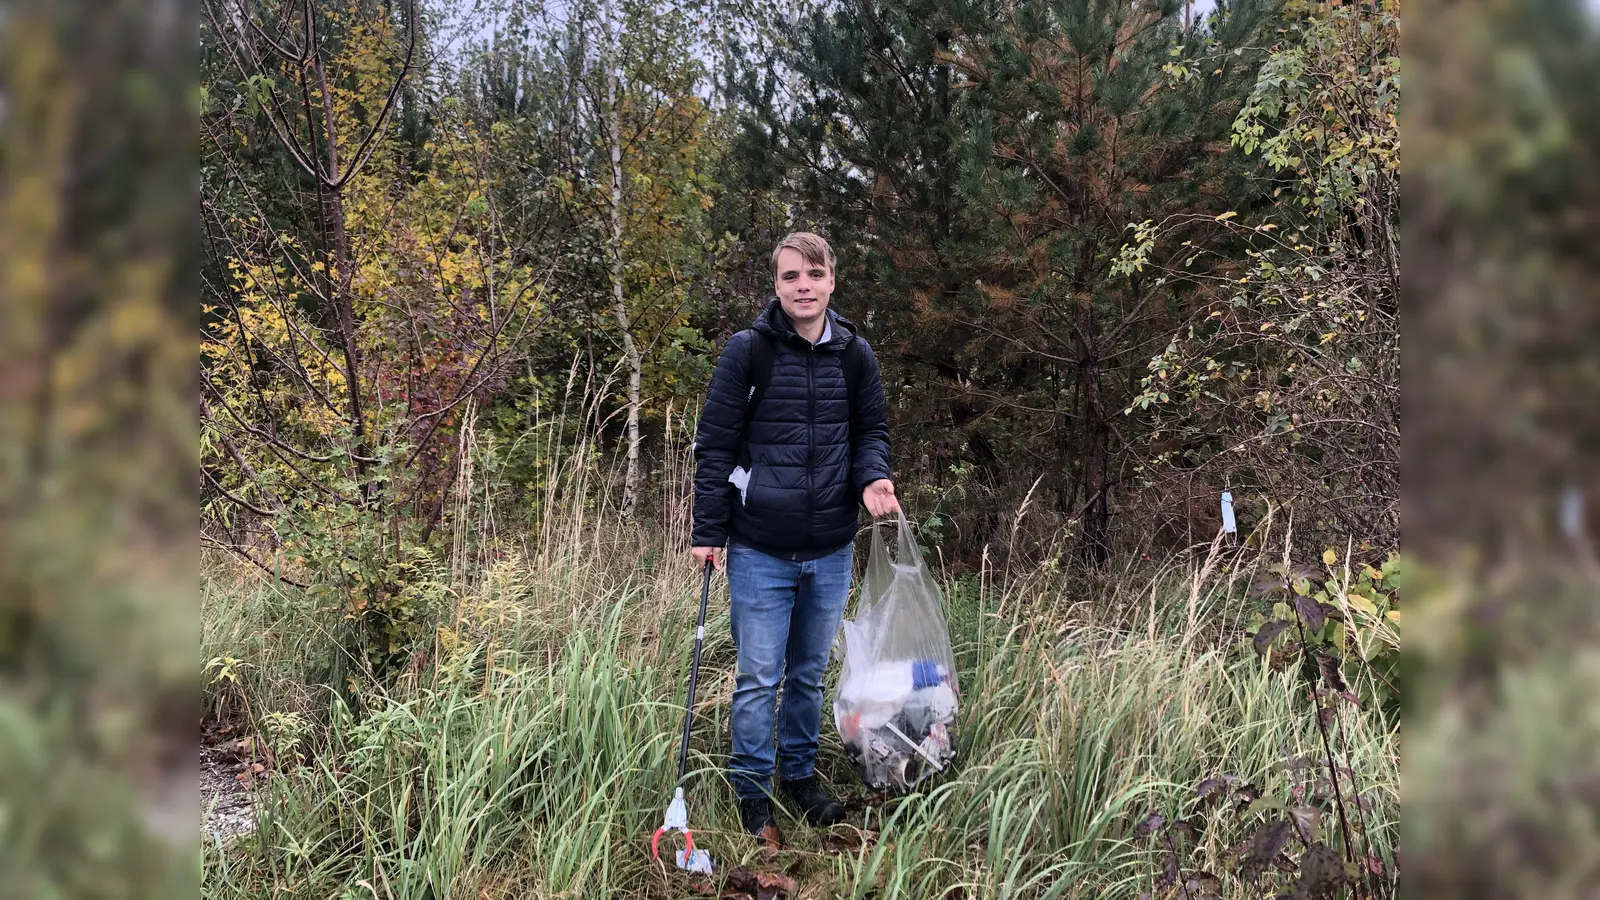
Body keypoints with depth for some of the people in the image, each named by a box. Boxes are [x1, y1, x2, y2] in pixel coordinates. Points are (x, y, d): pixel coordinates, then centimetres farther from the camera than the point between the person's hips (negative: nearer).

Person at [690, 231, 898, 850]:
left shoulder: (855, 355, 2)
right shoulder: (747, 351, -9)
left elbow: (872, 429, 13)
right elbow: (714, 444, -5)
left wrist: (873, 475, -9)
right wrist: (708, 532, -7)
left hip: (831, 553, 4)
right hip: (760, 552, -3)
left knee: (810, 674, 17)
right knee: (759, 678, 4)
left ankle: (800, 776, 33)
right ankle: (752, 793, 19)